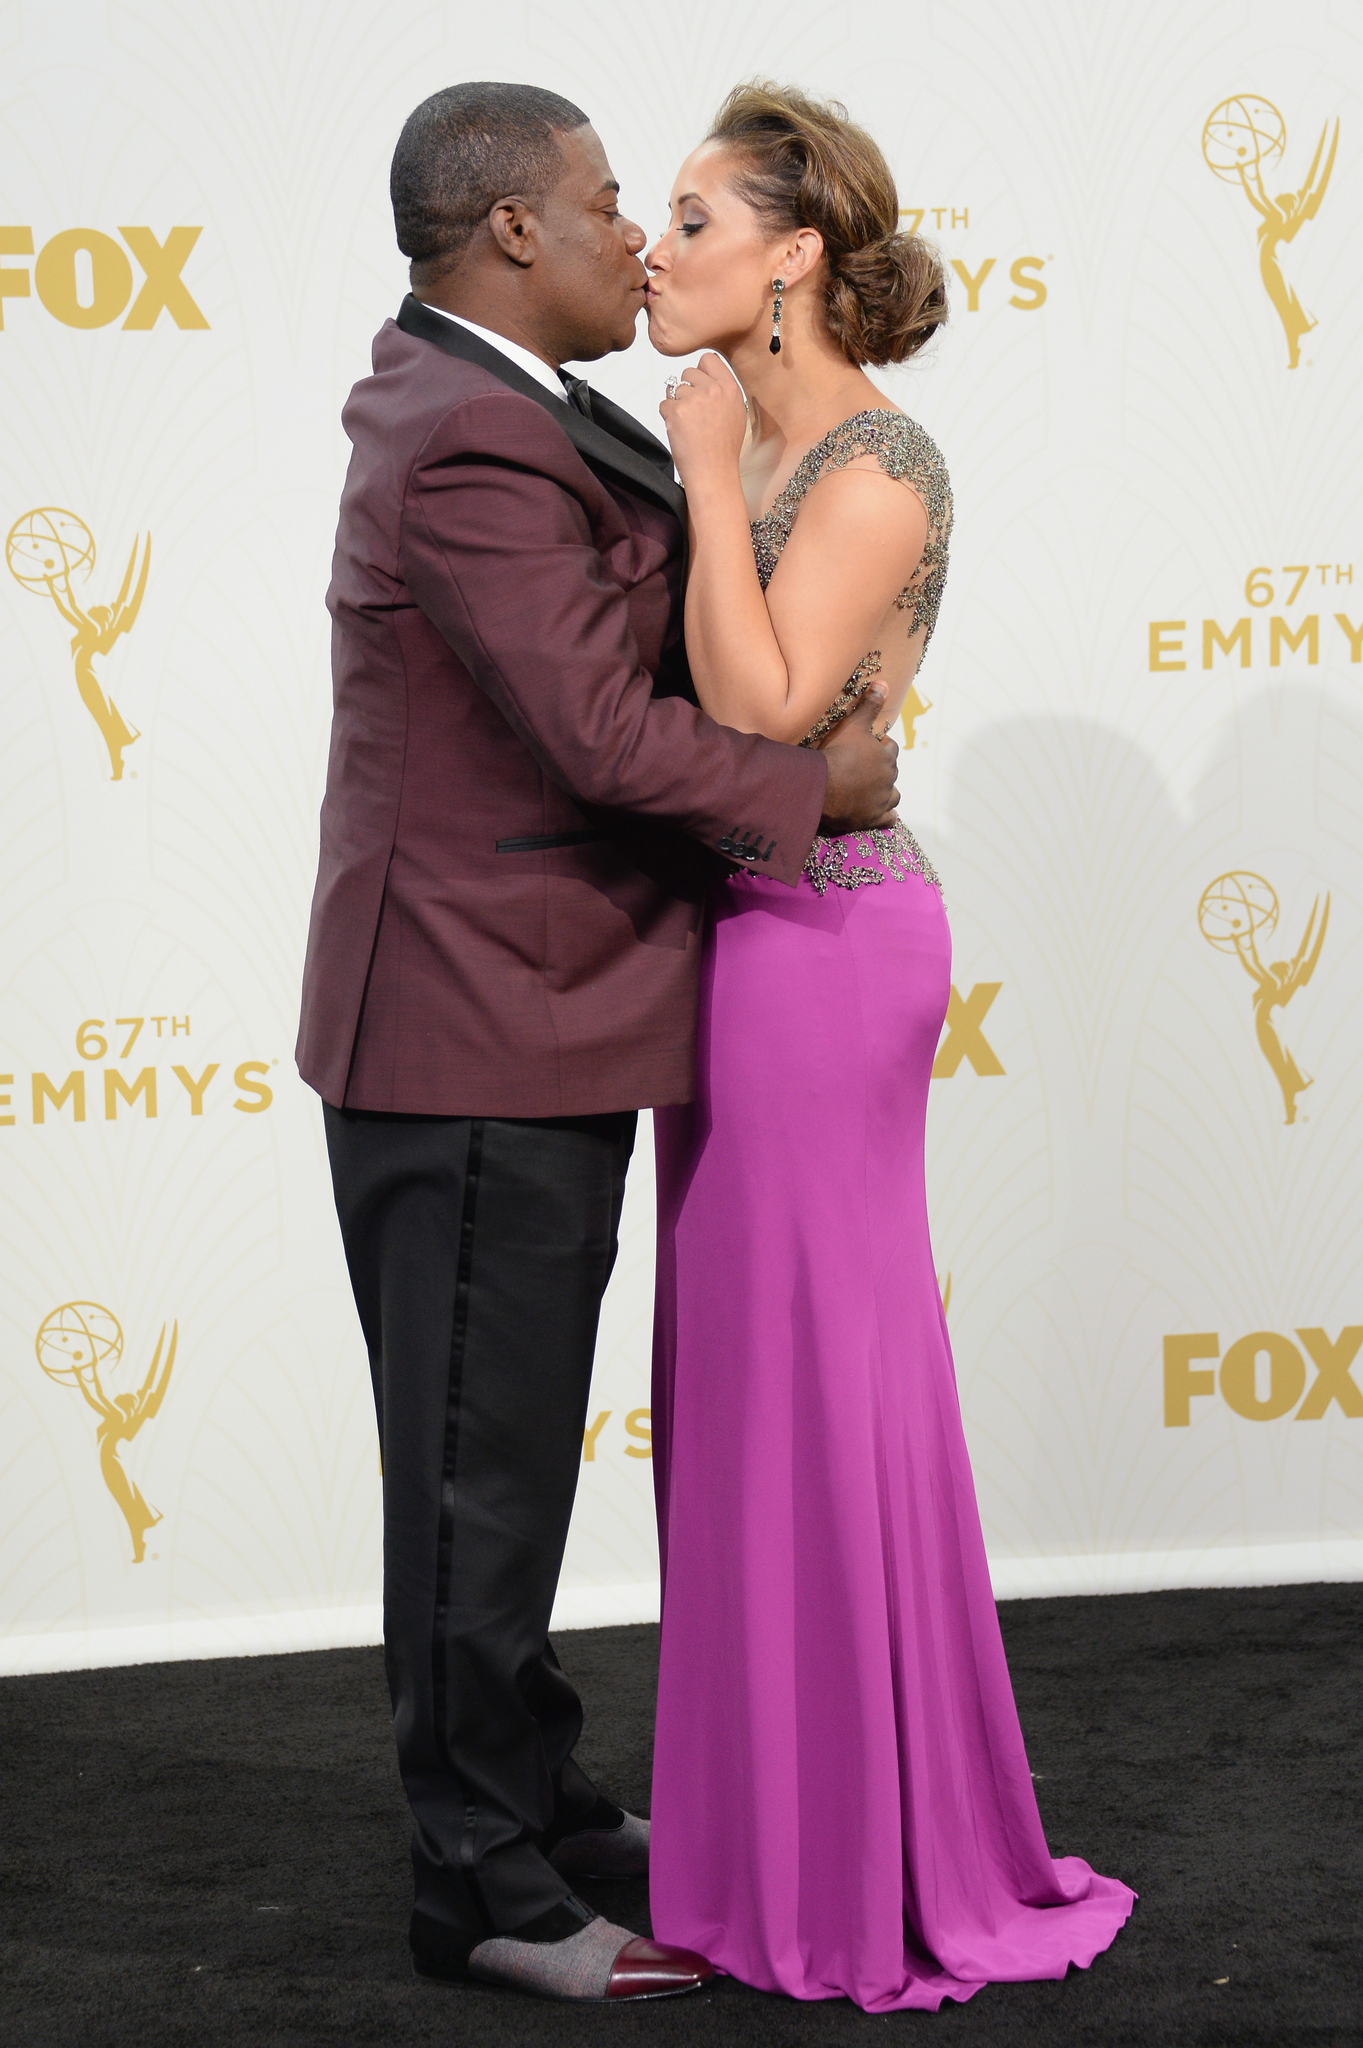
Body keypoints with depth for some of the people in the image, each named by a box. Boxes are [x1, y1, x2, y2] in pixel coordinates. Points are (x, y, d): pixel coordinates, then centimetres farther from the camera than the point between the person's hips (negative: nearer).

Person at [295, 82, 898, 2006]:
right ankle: (483, 1888, 11)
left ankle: (536, 1796, 32)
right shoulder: (472, 446, -20)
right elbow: (605, 731, -25)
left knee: (515, 1454, 19)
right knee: (481, 1472, 0)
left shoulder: (470, 404, 14)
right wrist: (819, 786, -12)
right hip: (482, 1047, -11)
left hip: (528, 1025, 11)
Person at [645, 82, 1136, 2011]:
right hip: (742, 932, 9)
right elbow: (719, 711, 12)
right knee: (751, 1373, 14)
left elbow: (765, 713, -24)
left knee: (821, 1374, -1)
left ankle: (881, 1864, 13)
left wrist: (710, 474, -18)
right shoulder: (756, 458, 12)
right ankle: (794, 1822, 27)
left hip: (819, 939, -9)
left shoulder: (881, 467, -14)